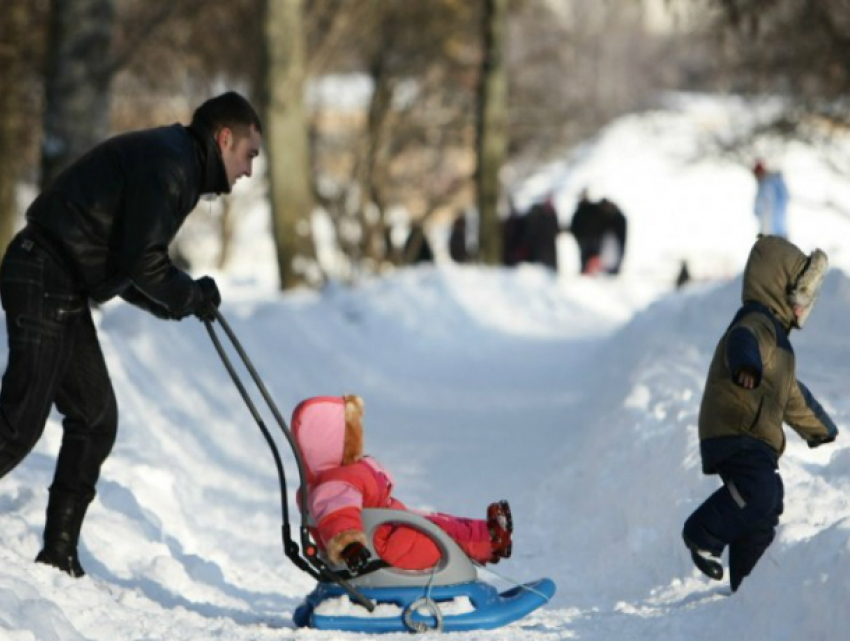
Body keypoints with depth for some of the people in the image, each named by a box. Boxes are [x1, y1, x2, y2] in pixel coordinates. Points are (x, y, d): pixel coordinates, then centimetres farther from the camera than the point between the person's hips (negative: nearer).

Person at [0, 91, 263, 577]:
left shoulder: (171, 161, 21)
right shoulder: (167, 160, -12)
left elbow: (125, 265, 21)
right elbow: (142, 262, -20)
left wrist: (182, 302, 10)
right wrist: (192, 297, -3)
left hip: (64, 293, 11)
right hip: (43, 283, -11)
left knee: (95, 419, 11)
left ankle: (59, 555, 13)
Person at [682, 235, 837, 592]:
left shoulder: (775, 333, 27)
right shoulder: (758, 323, -9)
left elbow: (793, 395, 41)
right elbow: (743, 340, -38)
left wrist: (821, 430, 51)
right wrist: (746, 364, -62)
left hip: (757, 443, 11)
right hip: (735, 434, -11)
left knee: (763, 516, 11)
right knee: (759, 491, -31)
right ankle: (703, 536, -14)